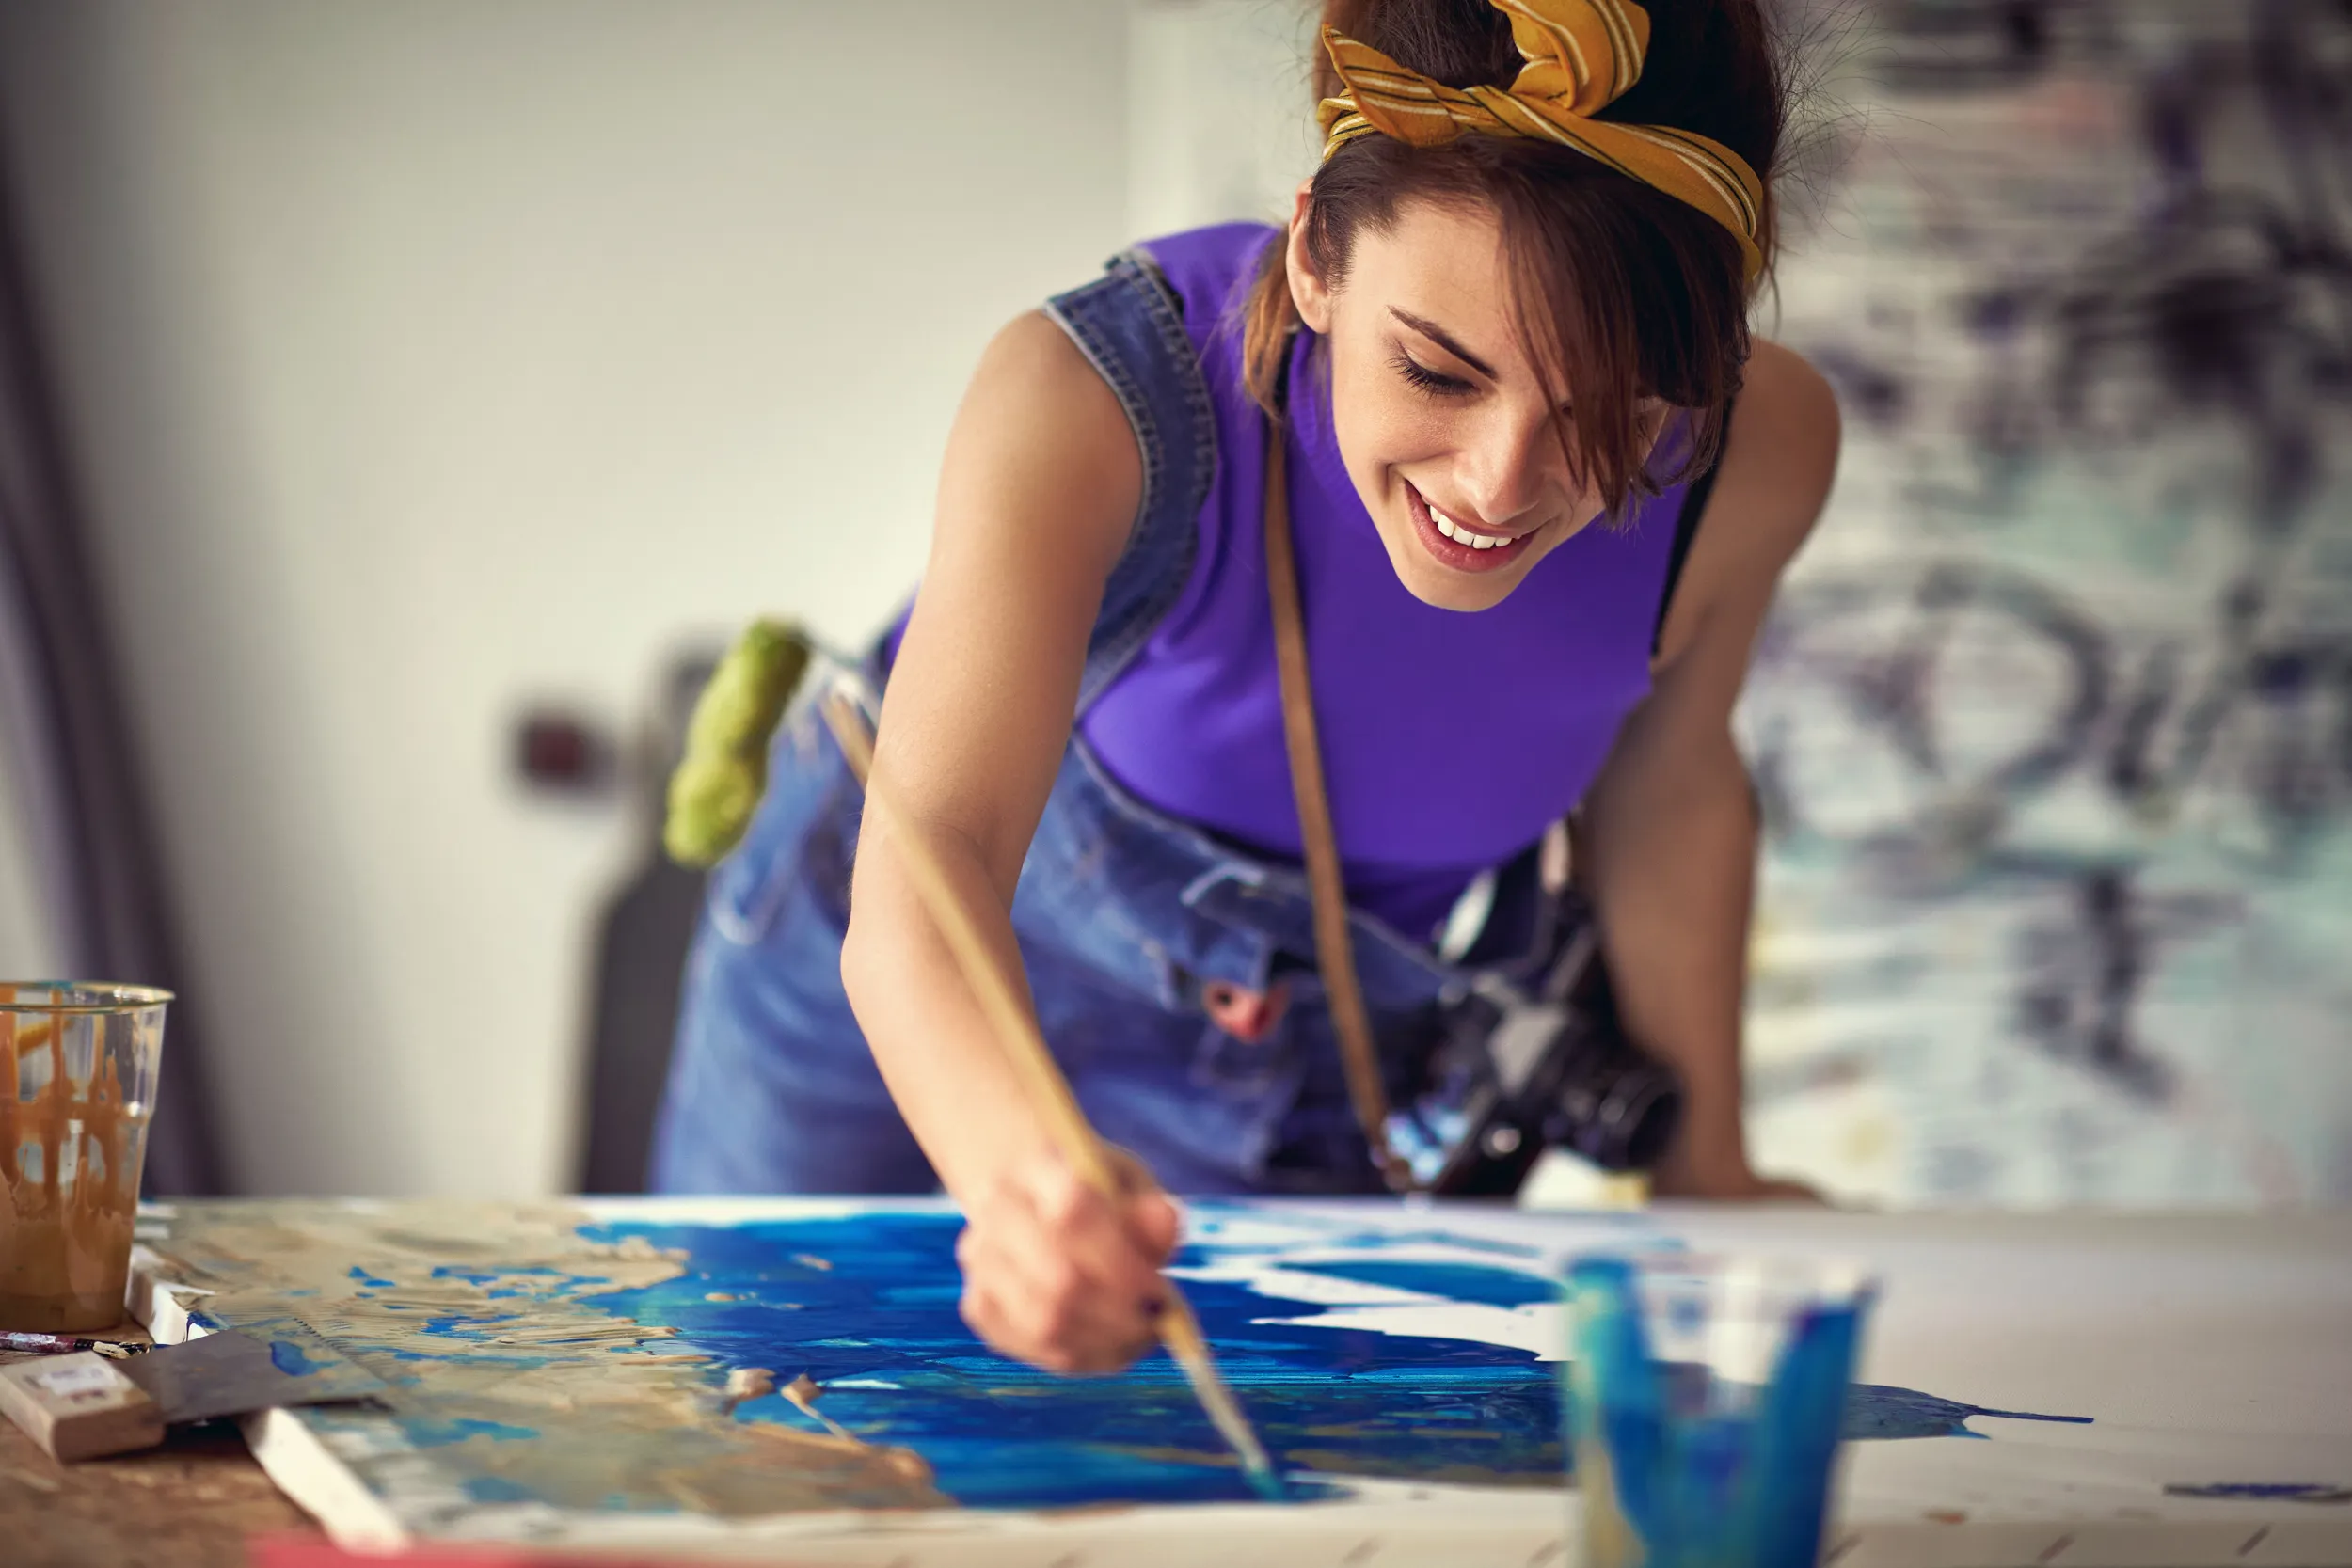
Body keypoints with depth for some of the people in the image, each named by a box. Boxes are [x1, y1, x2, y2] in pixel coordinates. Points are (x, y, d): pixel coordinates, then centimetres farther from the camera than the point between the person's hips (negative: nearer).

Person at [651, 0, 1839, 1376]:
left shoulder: (1757, 451, -27)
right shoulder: (1090, 398, -38)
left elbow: (1663, 788, -7)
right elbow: (924, 866, -49)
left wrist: (1707, 1170, 5)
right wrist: (1020, 1173, -70)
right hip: (896, 1001, -1)